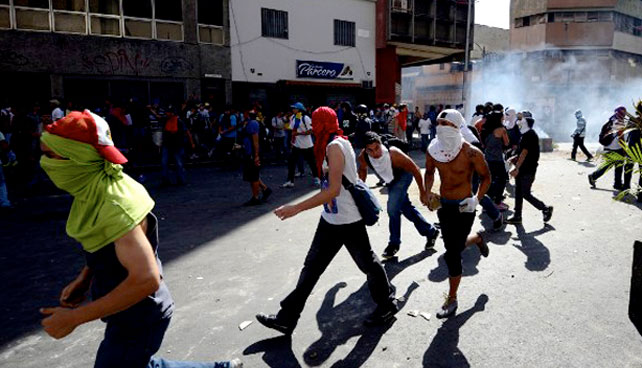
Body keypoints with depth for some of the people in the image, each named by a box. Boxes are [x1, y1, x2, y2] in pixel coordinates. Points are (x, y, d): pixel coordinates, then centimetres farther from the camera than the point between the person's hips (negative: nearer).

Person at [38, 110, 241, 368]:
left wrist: (74, 317, -26)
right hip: (128, 315, 9)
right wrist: (84, 278, 3)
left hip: (138, 321, -9)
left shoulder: (114, 204, -30)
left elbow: (146, 279, -34)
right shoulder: (95, 188, -3)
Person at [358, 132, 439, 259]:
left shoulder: (393, 154, -39)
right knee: (406, 208, 13)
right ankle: (430, 232, 32)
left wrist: (422, 191, -17)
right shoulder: (363, 157, -28)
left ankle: (394, 243, 2)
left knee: (392, 208, -17)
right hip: (390, 180, 5)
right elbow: (363, 170, -2)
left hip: (403, 176, -5)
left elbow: (415, 170, -26)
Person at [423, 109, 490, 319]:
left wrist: (477, 199, -16)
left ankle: (452, 299, 15)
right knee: (454, 248, 21)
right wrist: (428, 193, 0)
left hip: (463, 207, -5)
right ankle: (477, 239, 56)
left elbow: (486, 177, -4)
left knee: (452, 254, -4)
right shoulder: (433, 150, -5)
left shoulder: (471, 153, -18)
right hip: (443, 205, 6)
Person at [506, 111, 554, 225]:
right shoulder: (526, 134, 13)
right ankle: (517, 216, 16)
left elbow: (524, 153, -20)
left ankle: (546, 209, 13)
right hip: (522, 169, 10)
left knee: (526, 194, -4)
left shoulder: (530, 135, -16)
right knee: (518, 193, 10)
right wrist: (515, 158, 8)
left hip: (528, 171, -9)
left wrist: (517, 168, -22)